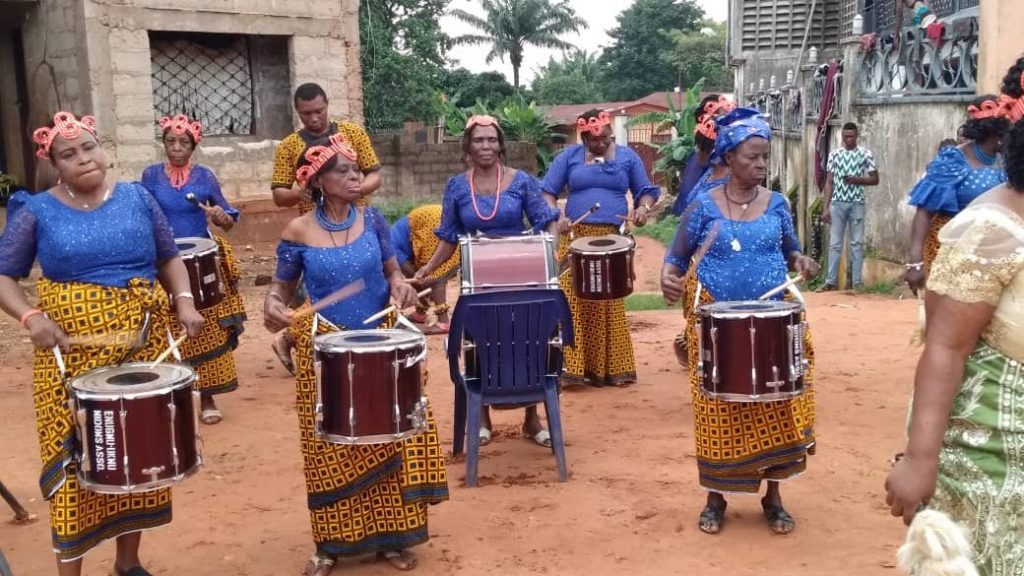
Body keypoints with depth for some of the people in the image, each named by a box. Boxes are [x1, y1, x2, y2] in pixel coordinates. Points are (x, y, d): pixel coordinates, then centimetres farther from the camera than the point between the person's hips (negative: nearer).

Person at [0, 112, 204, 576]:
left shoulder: (137, 198, 4)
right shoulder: (38, 212, -2)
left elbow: (169, 259, 10)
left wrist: (184, 301, -8)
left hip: (144, 347, 3)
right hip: (73, 354, -2)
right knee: (75, 458, 0)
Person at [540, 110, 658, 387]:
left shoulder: (627, 156, 9)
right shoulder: (568, 156, 5)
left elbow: (646, 191, 12)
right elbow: (548, 192, 4)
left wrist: (643, 208, -10)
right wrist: (557, 215, -15)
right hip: (576, 238, -1)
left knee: (610, 303, 4)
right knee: (573, 299, -7)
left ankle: (609, 367, 13)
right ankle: (571, 365, -5)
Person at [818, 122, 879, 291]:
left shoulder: (865, 154, 2)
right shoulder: (834, 154, 7)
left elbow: (875, 179, 5)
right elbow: (829, 182, 7)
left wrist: (858, 179, -14)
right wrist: (825, 207, 0)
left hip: (857, 203, -1)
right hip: (837, 203, 1)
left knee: (856, 243, 3)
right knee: (835, 243, 3)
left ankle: (857, 281, 8)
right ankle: (831, 281, 6)